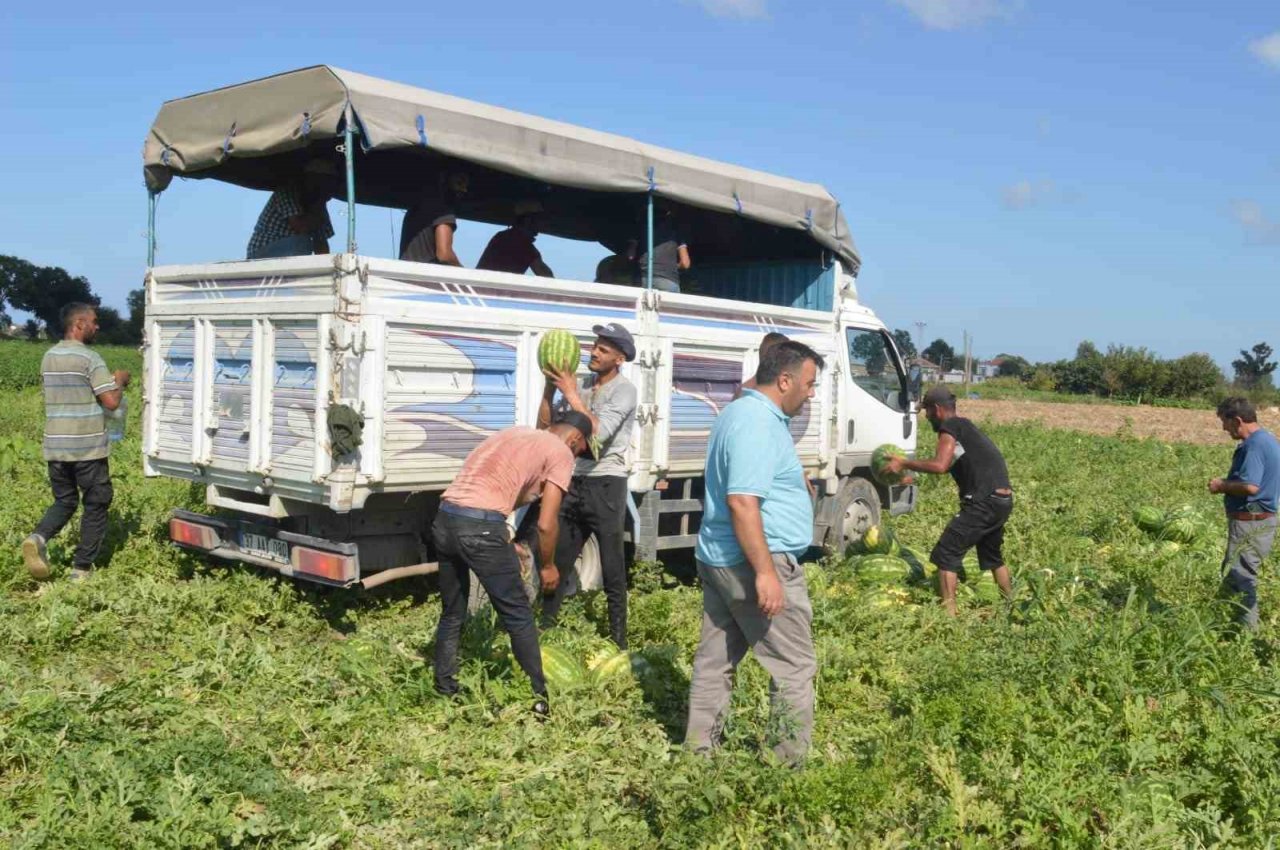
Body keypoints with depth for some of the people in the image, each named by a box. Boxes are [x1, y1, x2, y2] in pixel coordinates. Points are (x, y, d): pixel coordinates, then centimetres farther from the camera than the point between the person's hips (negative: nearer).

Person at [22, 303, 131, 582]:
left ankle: (38, 537, -11)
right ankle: (81, 569, 9)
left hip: (55, 446, 6)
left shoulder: (49, 357, 11)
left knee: (64, 501, 19)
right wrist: (119, 381, 5)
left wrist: (108, 380, 23)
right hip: (87, 446, -6)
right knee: (95, 505, 7)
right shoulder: (89, 358, -12)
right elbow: (111, 401, -15)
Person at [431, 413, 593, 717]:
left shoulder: (516, 432, 28)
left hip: (444, 519, 7)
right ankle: (540, 698, 17)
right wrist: (548, 566, 16)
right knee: (518, 617, 8)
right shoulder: (561, 452, 6)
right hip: (480, 527, -7)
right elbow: (546, 524, 0)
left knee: (451, 615, 22)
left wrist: (506, 546, 40)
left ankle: (444, 693, 30)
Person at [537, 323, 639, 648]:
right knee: (557, 563, 13)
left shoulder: (624, 390, -8)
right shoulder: (579, 384, 8)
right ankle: (543, 631, 25)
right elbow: (545, 428, 8)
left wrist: (572, 395, -17)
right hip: (573, 483, 6)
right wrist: (550, 386, -4)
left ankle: (618, 642, 12)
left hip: (606, 486, -6)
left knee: (612, 571, 3)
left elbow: (599, 433, -21)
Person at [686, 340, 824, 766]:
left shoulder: (740, 412, 15)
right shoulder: (759, 423, -18)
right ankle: (792, 763, 5)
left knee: (715, 660, 13)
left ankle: (699, 752, 20)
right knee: (795, 666, -1)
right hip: (756, 561, -10)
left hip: (717, 557, 10)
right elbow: (742, 503, -26)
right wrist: (765, 572, -27)